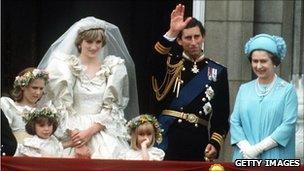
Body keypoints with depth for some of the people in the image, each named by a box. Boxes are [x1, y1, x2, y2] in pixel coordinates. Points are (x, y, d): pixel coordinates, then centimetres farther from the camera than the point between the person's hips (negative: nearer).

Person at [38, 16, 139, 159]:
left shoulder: (113, 67, 9)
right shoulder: (66, 66, 5)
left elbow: (111, 107, 3)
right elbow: (62, 105, 1)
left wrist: (90, 131, -9)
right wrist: (72, 131, -13)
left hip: (103, 130, 1)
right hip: (73, 129, -1)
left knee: (107, 157, -22)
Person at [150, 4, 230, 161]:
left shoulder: (217, 72, 9)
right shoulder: (170, 65, 7)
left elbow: (222, 115, 6)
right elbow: (154, 61, -18)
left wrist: (215, 143, -9)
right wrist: (171, 33, -30)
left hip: (198, 143, 1)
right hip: (167, 138, -1)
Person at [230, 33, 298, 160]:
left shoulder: (287, 90, 1)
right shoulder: (244, 89, 13)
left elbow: (288, 125, -7)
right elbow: (234, 122, 7)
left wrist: (258, 148, -12)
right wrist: (246, 148, -10)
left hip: (275, 159, -3)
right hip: (245, 159, 3)